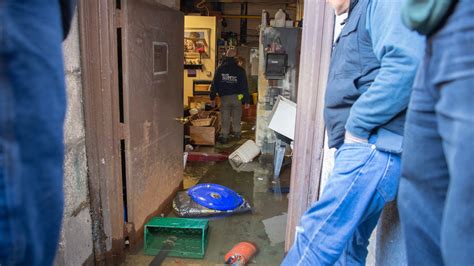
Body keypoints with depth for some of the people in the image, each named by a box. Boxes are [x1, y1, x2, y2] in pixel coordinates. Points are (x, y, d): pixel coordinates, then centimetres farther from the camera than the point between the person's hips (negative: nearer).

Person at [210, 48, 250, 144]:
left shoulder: (220, 69, 0)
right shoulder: (240, 70, -3)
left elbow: (214, 84, 3)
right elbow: (244, 86, -2)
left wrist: (212, 97, 10)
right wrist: (247, 100, 2)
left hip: (224, 97, 0)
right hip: (236, 97, 0)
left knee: (225, 119, 5)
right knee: (236, 118, 13)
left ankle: (224, 137, 5)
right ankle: (237, 134, 23)